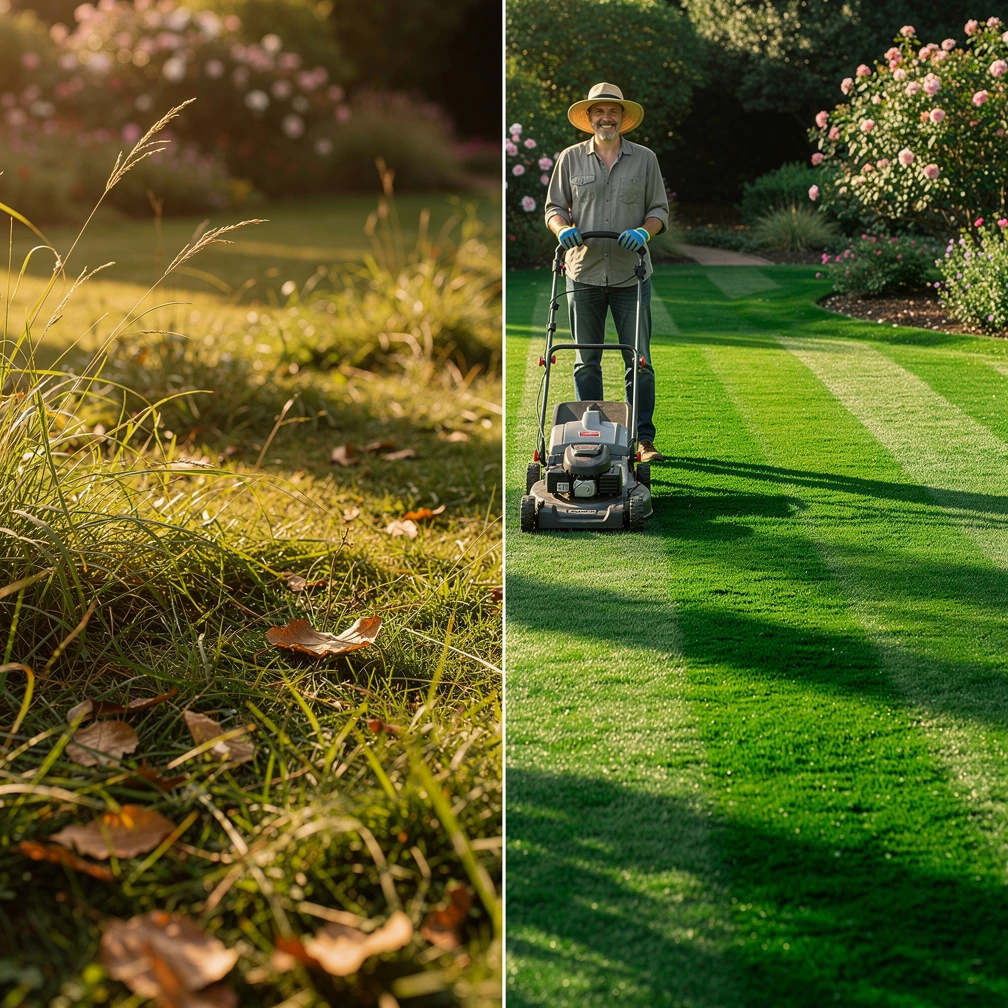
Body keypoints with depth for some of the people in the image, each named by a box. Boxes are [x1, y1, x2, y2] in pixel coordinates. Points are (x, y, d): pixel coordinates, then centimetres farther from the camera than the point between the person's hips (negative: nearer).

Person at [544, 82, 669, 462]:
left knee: (639, 360, 0)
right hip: (583, 273, 1)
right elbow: (554, 207, 10)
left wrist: (643, 231, -13)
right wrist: (563, 228, -12)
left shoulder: (645, 159, 7)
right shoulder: (570, 159, 8)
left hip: (631, 275, 0)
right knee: (586, 361, 5)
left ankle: (643, 438, 6)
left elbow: (660, 210, 8)